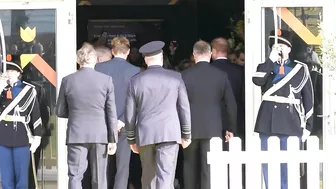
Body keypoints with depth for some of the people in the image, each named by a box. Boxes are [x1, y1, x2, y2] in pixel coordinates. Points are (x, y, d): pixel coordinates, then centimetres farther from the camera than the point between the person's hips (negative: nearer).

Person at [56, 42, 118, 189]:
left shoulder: (67, 81, -1)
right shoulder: (106, 80, -4)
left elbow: (60, 112, 6)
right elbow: (111, 113, -4)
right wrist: (113, 139, 1)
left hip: (76, 134, 0)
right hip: (100, 134, 0)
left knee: (75, 176, 2)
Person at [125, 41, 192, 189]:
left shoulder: (136, 81, 3)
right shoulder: (175, 77, 1)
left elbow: (130, 113, 5)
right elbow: (184, 108, 3)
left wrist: (131, 139, 14)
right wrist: (186, 134, 12)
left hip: (145, 135, 2)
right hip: (169, 133, -2)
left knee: (148, 176, 13)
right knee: (165, 175, -6)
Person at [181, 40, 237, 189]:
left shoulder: (185, 76, -5)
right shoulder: (221, 75, -3)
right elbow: (231, 105, 1)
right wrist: (231, 128, 11)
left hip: (190, 129, 1)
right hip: (213, 129, 0)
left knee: (191, 167, 15)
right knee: (209, 169, -1)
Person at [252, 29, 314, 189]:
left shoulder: (300, 69, 6)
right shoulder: (266, 67, 10)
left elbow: (308, 99, 5)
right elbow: (257, 80, -14)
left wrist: (307, 127, 2)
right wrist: (271, 60, -14)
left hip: (291, 125, -2)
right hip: (268, 124, 2)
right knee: (268, 166, 4)